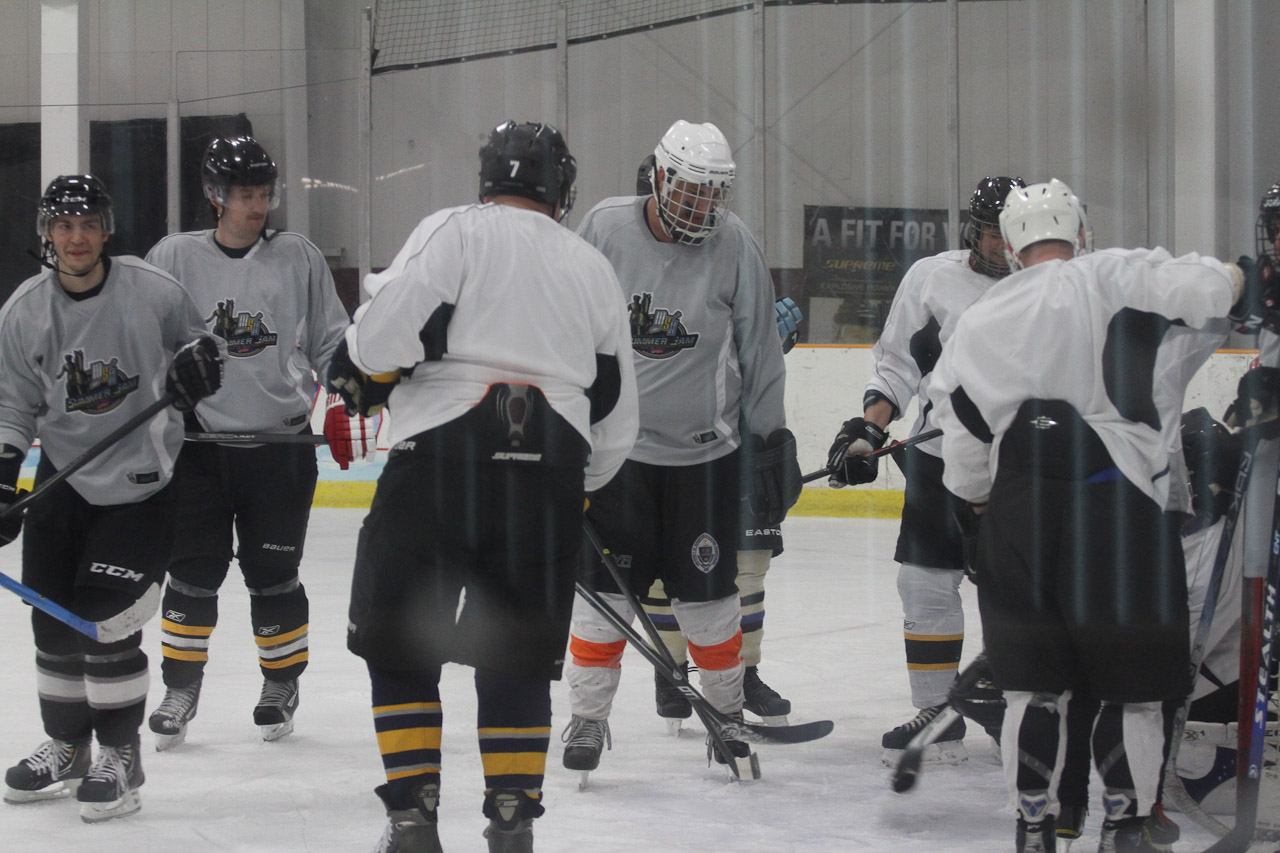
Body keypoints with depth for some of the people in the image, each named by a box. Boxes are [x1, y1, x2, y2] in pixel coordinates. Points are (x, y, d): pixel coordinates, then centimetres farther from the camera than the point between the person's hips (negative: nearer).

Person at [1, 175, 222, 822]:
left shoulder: (153, 291, -12)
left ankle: (119, 756, 5)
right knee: (54, 619, 8)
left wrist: (197, 359, -16)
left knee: (109, 620, -10)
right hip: (64, 478, 4)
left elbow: (192, 341, 6)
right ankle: (65, 749, 27)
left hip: (142, 482, -4)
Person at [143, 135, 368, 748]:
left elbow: (333, 343, 11)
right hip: (199, 441, 0)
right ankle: (179, 691, 12)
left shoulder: (299, 257, 4)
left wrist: (340, 407, 3)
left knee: (272, 574, 5)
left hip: (282, 445, 0)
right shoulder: (174, 258, 2)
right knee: (194, 572, 0)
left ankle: (281, 685, 21)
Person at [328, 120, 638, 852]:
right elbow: (616, 415, 21)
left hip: (442, 456, -4)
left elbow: (390, 325, -11)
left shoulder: (456, 230, 5)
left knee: (399, 644, 7)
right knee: (517, 655, 14)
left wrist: (362, 374, 9)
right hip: (548, 474, 4)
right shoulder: (594, 268, 20)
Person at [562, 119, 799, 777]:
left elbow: (759, 348, 0)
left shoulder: (733, 243, -7)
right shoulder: (605, 229, -7)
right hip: (616, 444, 0)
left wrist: (771, 438, 0)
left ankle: (727, 709, 24)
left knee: (706, 593, 5)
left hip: (707, 451, 0)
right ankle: (588, 716, 12)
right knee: (604, 588, -1)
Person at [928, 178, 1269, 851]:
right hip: (1122, 512, -4)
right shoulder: (1115, 278, -4)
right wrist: (1245, 279, 6)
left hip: (1020, 516, 4)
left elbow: (963, 446, 14)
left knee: (1033, 681, 14)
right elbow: (1213, 289, -16)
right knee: (1135, 682, 9)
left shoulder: (977, 322, 10)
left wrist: (982, 519, 27)